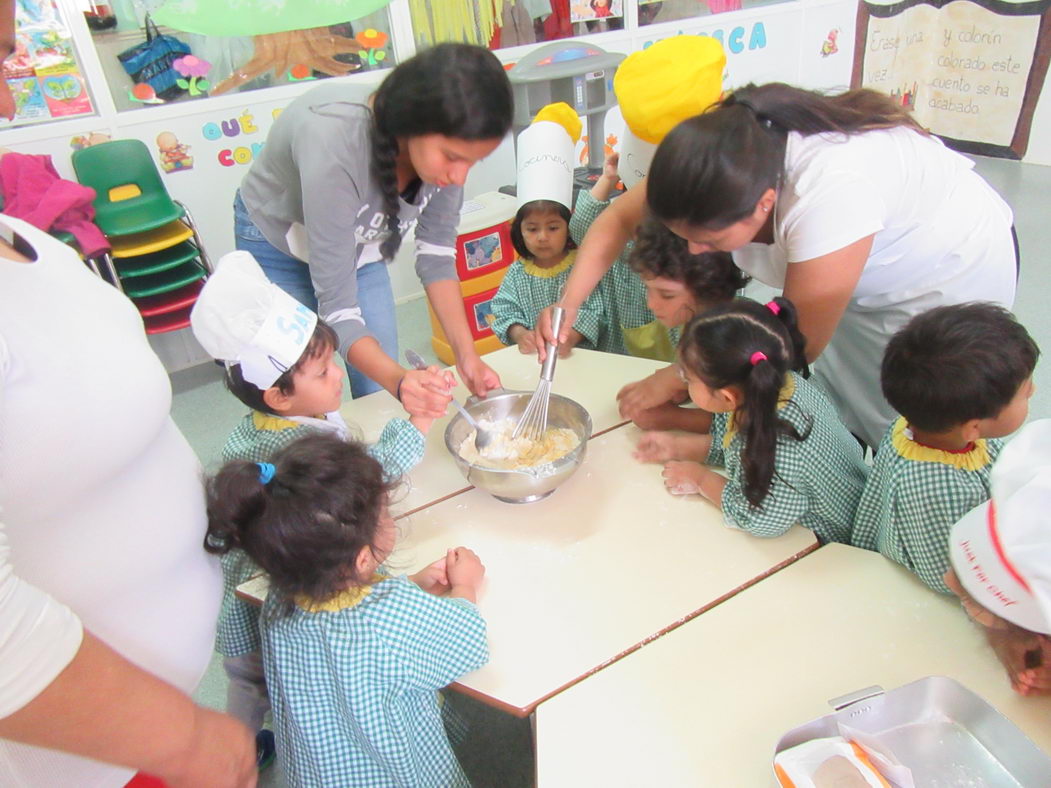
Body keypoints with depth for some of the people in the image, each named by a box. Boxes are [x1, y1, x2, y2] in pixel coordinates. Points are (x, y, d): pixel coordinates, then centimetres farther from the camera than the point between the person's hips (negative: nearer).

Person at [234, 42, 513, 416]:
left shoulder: (446, 144, -24)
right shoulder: (334, 145, -40)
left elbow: (436, 255, -12)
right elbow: (335, 305, -37)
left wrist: (467, 355, -20)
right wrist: (398, 380, -53)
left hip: (361, 245, 4)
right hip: (279, 242, -4)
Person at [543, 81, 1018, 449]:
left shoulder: (829, 193, -43)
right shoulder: (720, 159, -25)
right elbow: (619, 219, -11)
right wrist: (568, 306, -22)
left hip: (952, 277, -5)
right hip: (868, 277, 6)